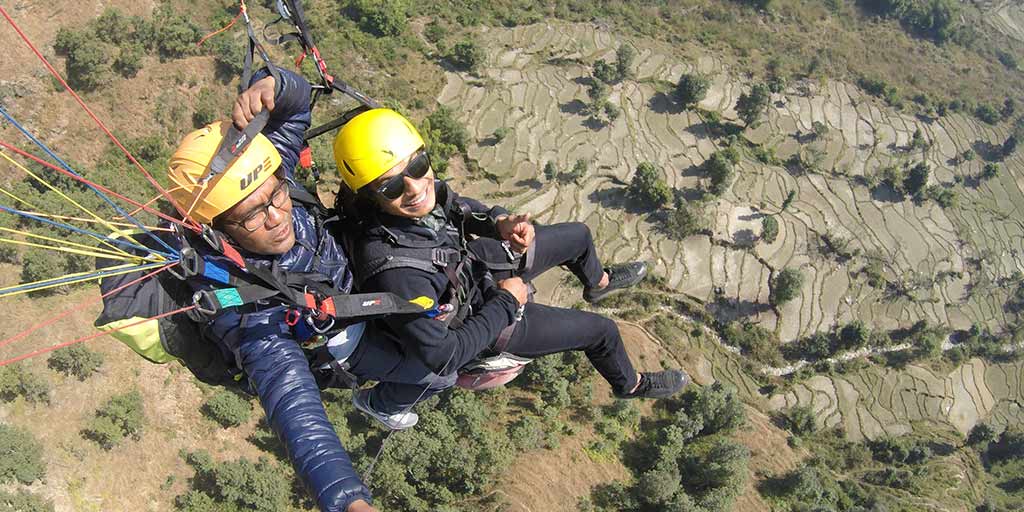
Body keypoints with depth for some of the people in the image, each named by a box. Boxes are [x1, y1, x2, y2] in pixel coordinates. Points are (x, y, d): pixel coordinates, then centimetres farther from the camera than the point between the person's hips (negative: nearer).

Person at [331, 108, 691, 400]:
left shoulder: (423, 186, -25)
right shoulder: (394, 271, -45)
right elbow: (443, 358, -34)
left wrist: (500, 222, -21)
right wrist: (507, 303, -23)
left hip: (474, 261, 6)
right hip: (477, 320, -6)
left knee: (579, 236, 19)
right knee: (602, 331, 6)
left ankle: (598, 283, 57)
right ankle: (630, 385, 42)